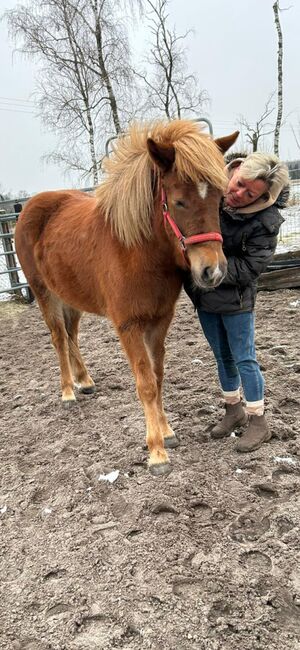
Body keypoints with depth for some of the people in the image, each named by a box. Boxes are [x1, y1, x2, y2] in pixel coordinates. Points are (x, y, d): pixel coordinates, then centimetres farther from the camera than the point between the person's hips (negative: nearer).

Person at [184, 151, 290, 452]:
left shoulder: (265, 221, -22)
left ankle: (258, 422, 24)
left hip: (235, 300, -5)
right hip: (203, 295, 6)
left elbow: (248, 269, -22)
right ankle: (234, 410, 39)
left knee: (244, 359, 4)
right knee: (222, 356, 19)